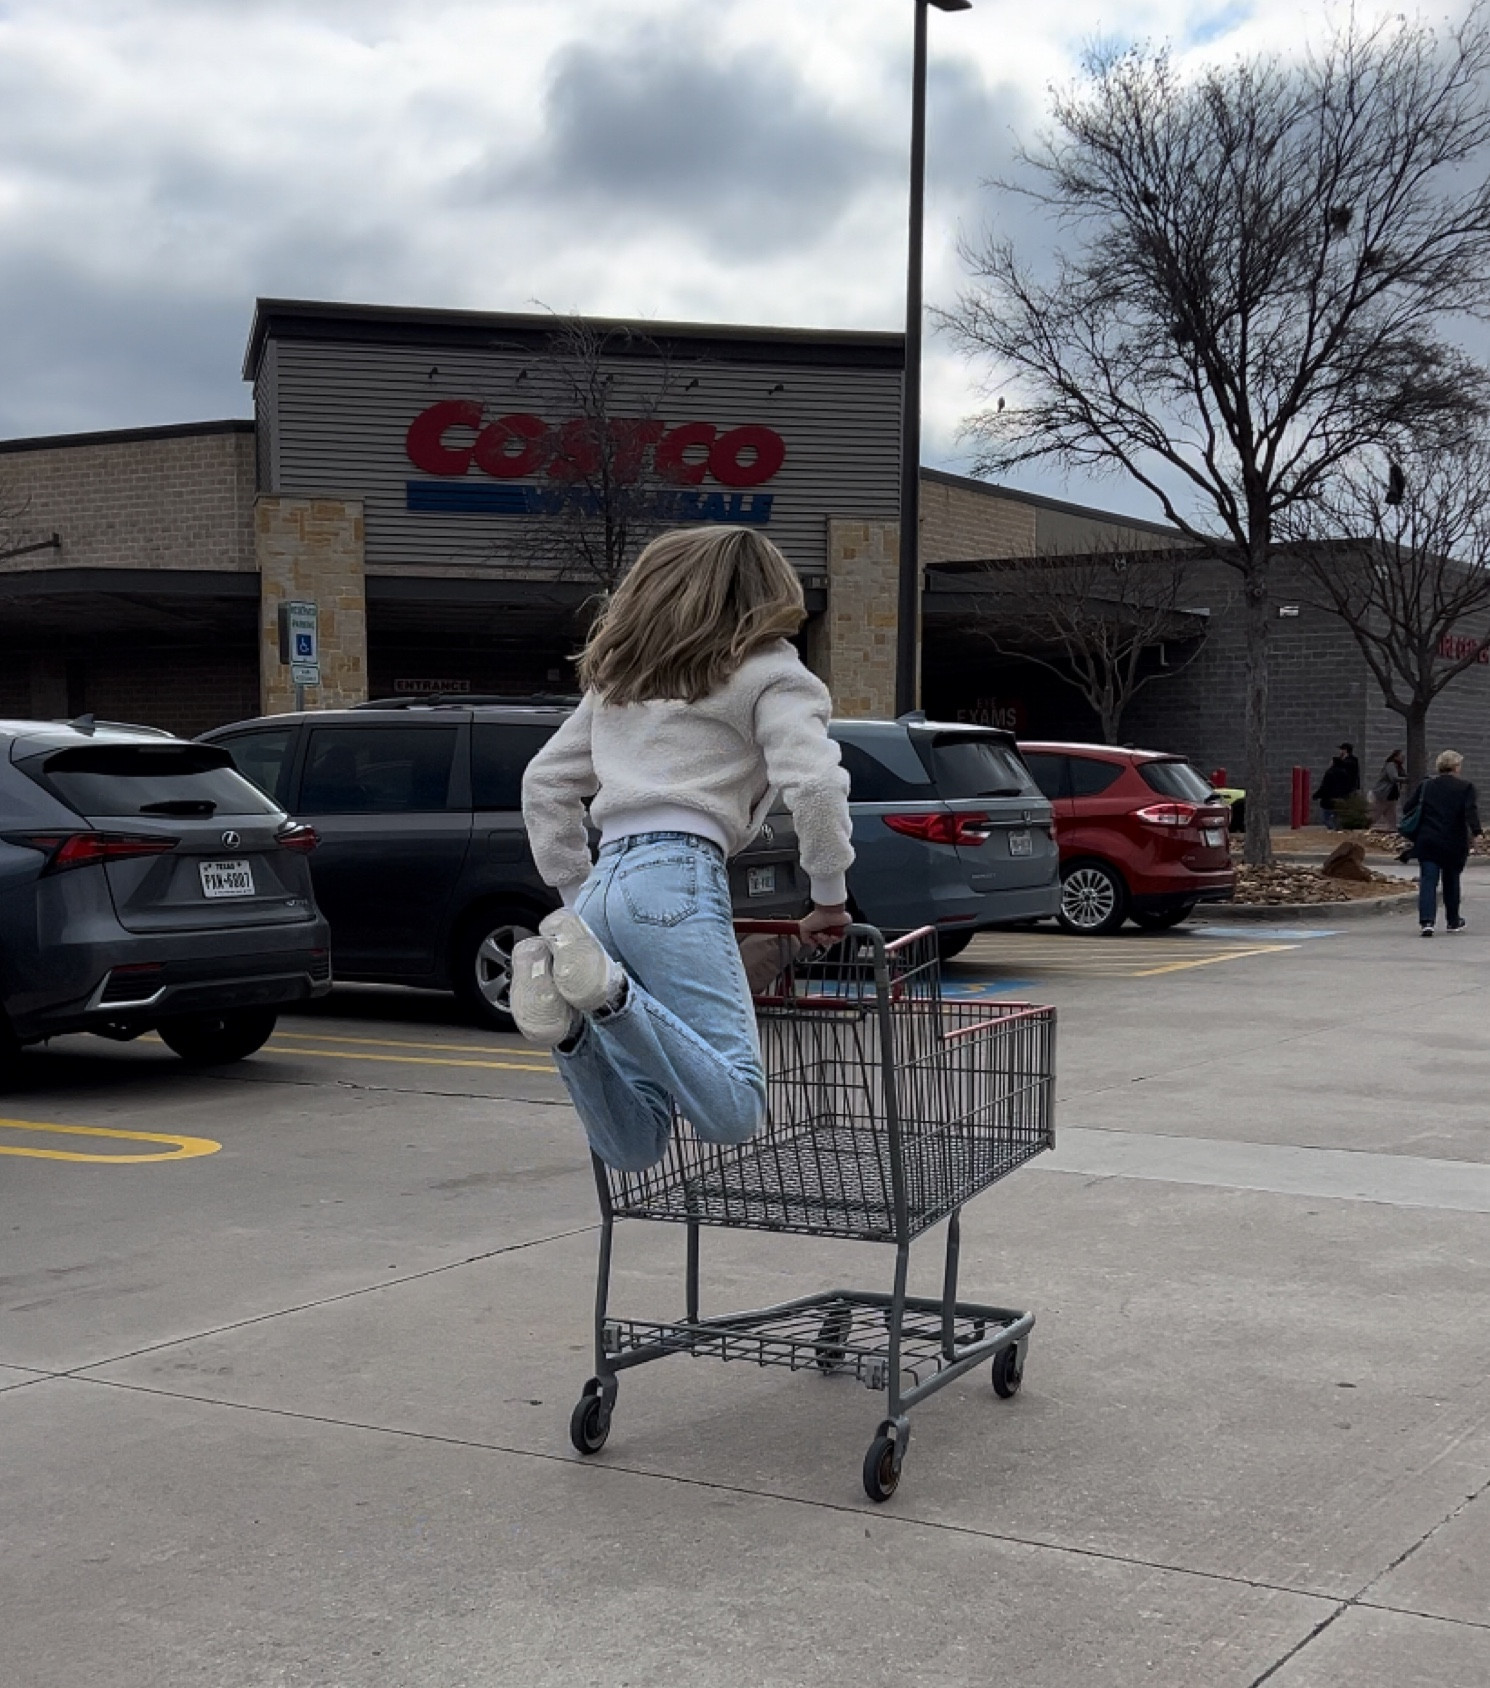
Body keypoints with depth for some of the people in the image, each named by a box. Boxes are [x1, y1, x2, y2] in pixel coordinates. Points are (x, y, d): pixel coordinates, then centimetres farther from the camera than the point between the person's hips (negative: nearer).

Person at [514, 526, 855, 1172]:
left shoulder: (619, 675, 28)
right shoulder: (767, 671, 8)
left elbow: (544, 782, 28)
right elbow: (816, 785, -7)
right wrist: (830, 900, 5)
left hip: (605, 884, 7)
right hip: (677, 881, -7)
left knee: (633, 1145, 4)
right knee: (734, 1112, -14)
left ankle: (569, 1025, -23)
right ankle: (605, 989, -31)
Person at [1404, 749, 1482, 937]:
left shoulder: (1426, 786, 8)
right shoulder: (1465, 787, -1)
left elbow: (1409, 809, 10)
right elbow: (1470, 811, -14)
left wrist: (1414, 835, 20)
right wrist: (1475, 831, -17)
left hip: (1427, 842, 1)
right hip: (1454, 844, -1)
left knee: (1428, 881, -3)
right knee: (1451, 881, 15)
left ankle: (1426, 921, -20)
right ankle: (1453, 921, 28)